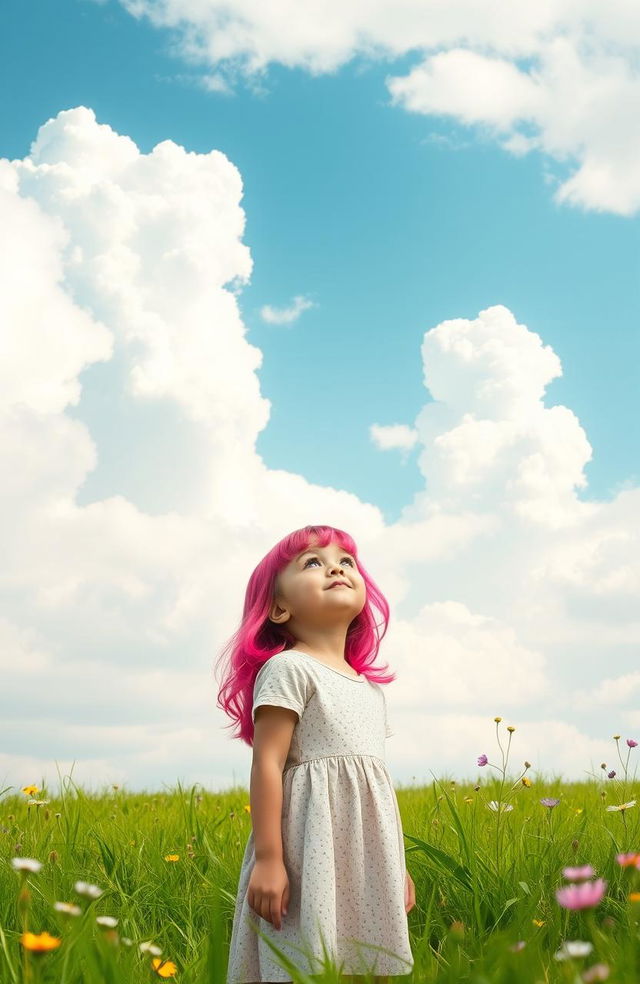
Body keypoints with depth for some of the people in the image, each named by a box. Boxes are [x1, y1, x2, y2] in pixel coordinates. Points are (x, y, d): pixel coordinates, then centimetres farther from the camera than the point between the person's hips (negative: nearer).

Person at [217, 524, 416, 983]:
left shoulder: (371, 685, 18)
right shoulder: (288, 669, -6)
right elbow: (267, 763, -12)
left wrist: (398, 864, 21)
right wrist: (268, 858, -18)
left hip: (370, 857, 7)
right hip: (313, 852, -7)